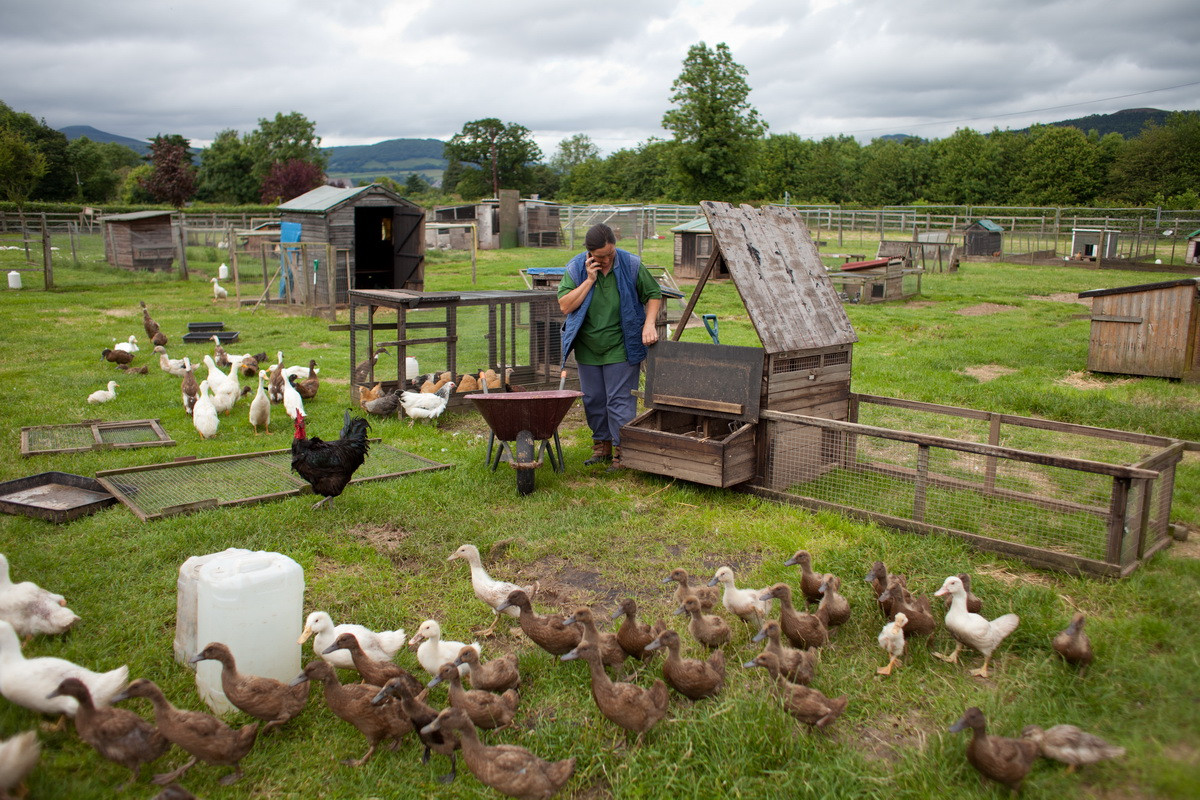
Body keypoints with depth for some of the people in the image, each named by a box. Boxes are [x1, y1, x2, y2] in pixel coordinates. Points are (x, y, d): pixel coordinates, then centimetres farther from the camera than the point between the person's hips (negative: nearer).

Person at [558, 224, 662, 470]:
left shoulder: (631, 264, -8)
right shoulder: (576, 268, -5)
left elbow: (653, 294, 2)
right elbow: (565, 306, -12)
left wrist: (649, 324, -13)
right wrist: (589, 280, -19)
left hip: (621, 348, -3)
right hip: (588, 349, 3)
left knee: (620, 401, -5)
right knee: (593, 401, 12)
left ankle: (622, 451, 3)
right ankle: (602, 445, 28)